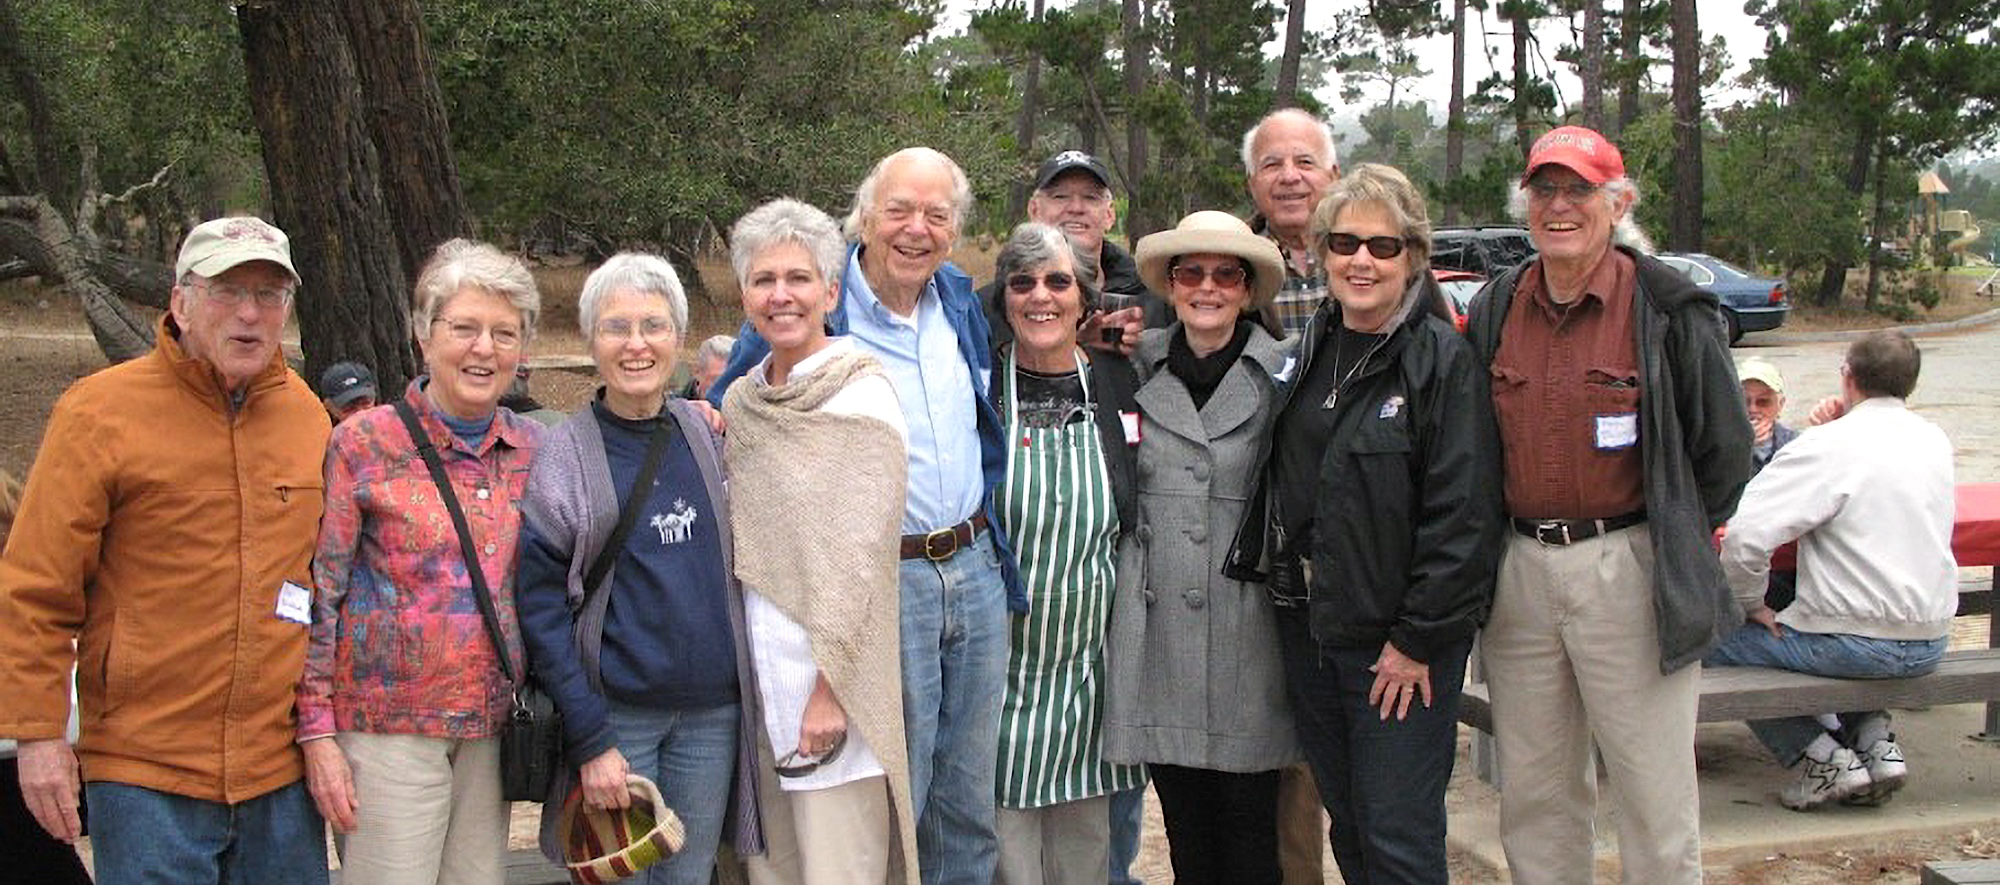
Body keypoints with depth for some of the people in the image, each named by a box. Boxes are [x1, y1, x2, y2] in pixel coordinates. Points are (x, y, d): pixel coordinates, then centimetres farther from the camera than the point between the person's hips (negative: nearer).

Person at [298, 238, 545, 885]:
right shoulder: (365, 443, -5)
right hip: (387, 728, -4)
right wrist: (318, 733, -8)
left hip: (492, 730, 4)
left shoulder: (532, 449, 6)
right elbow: (317, 594, -5)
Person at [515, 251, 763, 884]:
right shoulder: (563, 456, -6)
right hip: (615, 711, -3)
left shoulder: (704, 434, 6)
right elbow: (540, 607, -9)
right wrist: (590, 739, -15)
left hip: (713, 712, 4)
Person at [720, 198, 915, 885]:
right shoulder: (741, 401, 11)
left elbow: (858, 558, -14)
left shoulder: (861, 396, -9)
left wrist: (829, 692, -17)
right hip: (755, 673, 7)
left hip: (831, 673, -6)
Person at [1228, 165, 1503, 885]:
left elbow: (1464, 513, -15)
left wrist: (1419, 639, -15)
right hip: (1308, 631, 6)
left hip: (1402, 643, -6)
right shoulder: (1308, 352, 9)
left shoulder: (1443, 359, -11)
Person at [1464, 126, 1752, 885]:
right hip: (1519, 572, 5)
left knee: (1654, 797, 2)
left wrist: (1668, 540, 4)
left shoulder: (1667, 308, -5)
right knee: (1534, 796, 13)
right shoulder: (1494, 310, 8)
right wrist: (1519, 541, 12)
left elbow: (1725, 448, 1)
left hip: (1630, 575, -4)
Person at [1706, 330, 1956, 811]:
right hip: (1931, 643, 8)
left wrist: (1748, 604, -8)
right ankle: (1874, 739, 16)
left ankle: (1823, 756, 0)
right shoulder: (1936, 442, 5)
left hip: (1858, 643, -8)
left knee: (1711, 640, 6)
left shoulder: (1829, 445, -16)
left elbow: (1744, 535, -24)